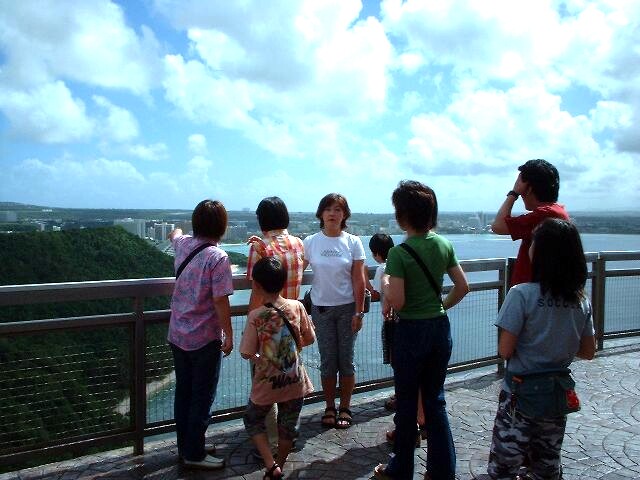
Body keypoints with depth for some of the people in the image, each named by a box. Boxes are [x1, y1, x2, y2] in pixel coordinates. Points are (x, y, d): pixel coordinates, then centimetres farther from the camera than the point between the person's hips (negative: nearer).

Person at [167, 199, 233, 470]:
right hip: (205, 338, -7)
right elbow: (220, 301, -20)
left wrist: (177, 231, 49)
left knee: (183, 392, 18)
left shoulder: (183, 245, 0)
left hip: (177, 335, 7)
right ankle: (194, 454, 15)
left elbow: (174, 234, 25)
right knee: (202, 397, 6)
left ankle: (184, 447, 31)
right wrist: (229, 335, -9)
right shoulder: (217, 257, -20)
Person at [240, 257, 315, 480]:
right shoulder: (297, 307, -11)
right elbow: (310, 339, 0)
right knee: (288, 425, 21)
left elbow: (247, 354, -15)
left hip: (267, 382, -2)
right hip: (294, 380, 3)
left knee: (253, 420, 22)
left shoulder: (255, 316, -19)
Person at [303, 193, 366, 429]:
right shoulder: (310, 242, -2)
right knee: (327, 361, 8)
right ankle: (329, 408, 23)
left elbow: (358, 280, -4)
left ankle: (345, 408, 22)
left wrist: (359, 312, -6)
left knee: (346, 359, 7)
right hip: (321, 309, 1)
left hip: (347, 307, 0)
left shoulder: (353, 242, -3)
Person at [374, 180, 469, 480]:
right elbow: (462, 287, 6)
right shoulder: (444, 245, 0)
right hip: (440, 328, 6)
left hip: (411, 331, -5)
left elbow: (396, 302, -21)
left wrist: (384, 282, -2)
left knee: (406, 403, 10)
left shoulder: (399, 253, -18)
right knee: (435, 400, 17)